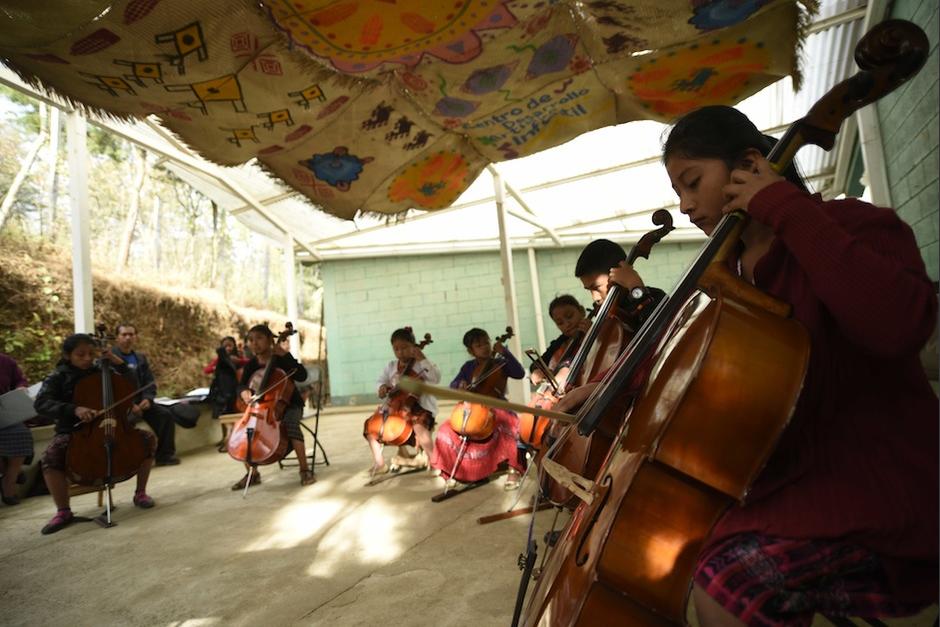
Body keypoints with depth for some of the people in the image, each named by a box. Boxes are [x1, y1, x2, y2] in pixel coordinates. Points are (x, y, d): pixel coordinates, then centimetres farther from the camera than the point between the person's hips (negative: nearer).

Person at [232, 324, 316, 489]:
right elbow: (241, 385, -3)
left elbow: (302, 375, -22)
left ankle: (305, 470, -23)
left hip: (289, 405, -5)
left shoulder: (281, 359, -9)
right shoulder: (251, 365, 3)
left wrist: (285, 355, -25)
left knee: (290, 424, -35)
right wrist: (244, 392, -27)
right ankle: (253, 473, 3)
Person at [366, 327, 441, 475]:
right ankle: (379, 463, 7)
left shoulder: (421, 364, -5)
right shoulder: (391, 366, 9)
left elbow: (436, 379, -21)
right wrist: (382, 387, -4)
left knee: (418, 424, -36)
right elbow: (381, 380, 19)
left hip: (421, 406, -6)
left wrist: (422, 359, -23)